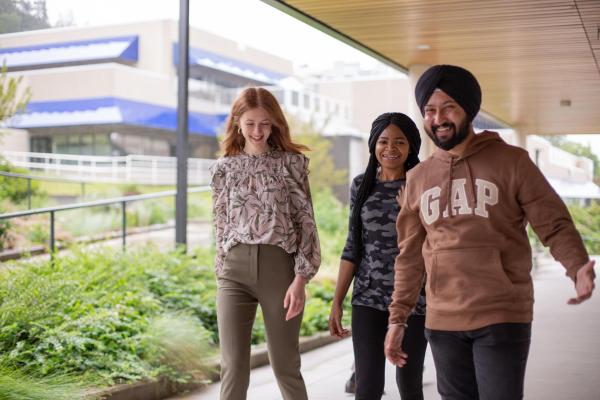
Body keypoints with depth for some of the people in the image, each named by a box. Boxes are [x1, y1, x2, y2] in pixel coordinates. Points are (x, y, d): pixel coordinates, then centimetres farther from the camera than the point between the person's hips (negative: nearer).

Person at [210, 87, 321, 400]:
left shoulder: (291, 162, 3)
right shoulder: (224, 167, 9)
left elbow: (306, 222, 0)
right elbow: (222, 225, 13)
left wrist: (301, 277, -8)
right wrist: (222, 272, 10)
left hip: (279, 266, -1)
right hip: (235, 269, 2)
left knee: (285, 365, 7)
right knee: (233, 366, -2)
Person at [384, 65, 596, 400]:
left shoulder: (512, 162, -2)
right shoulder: (418, 178, 10)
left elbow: (555, 224, -4)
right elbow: (411, 255, 13)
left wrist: (579, 267, -23)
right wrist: (398, 317, 10)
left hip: (502, 319, -4)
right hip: (442, 323, 4)